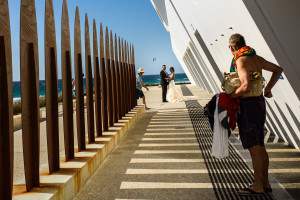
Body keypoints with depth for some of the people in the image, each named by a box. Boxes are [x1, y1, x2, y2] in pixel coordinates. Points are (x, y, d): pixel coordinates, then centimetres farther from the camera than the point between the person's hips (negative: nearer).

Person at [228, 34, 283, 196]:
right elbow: (278, 70, 24)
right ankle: (265, 182, 22)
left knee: (254, 147, -3)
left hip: (248, 104, -9)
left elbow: (246, 86, -27)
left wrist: (231, 96, -12)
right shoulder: (257, 58, 11)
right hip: (259, 102, 9)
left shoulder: (241, 60, -15)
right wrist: (268, 88, 24)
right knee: (260, 146, 14)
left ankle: (258, 186, 4)